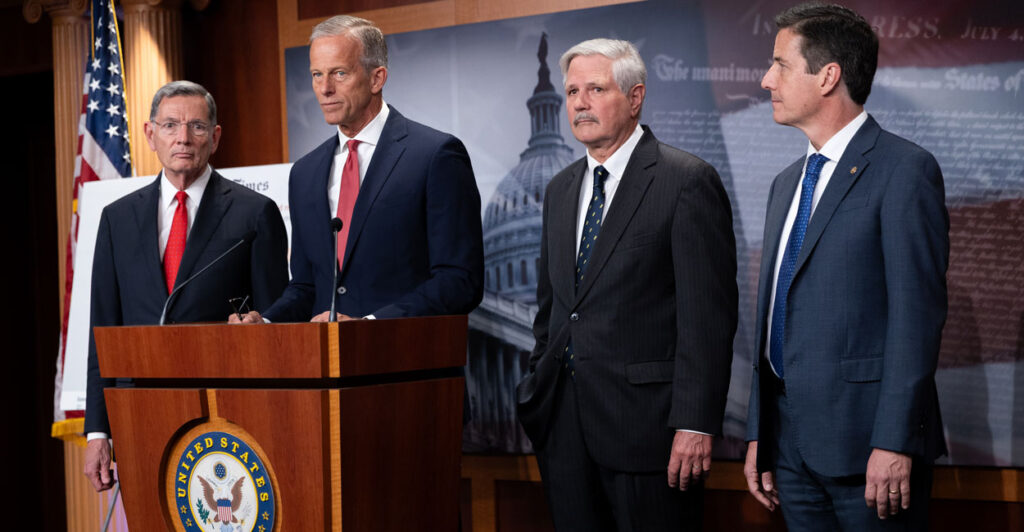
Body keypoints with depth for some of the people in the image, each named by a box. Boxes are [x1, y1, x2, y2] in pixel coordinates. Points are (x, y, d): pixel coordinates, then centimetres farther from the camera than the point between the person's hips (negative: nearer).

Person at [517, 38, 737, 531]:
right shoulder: (560, 190, 15)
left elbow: (708, 315, -12)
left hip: (644, 421, -6)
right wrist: (539, 390, 15)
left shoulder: (688, 182, -7)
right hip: (563, 425, 6)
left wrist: (695, 424, -17)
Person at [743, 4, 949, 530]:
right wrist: (759, 436, 13)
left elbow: (917, 314, -14)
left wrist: (894, 443, -19)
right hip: (791, 447, 7)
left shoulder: (904, 169, -8)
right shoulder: (787, 184, 17)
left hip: (866, 449, -7)